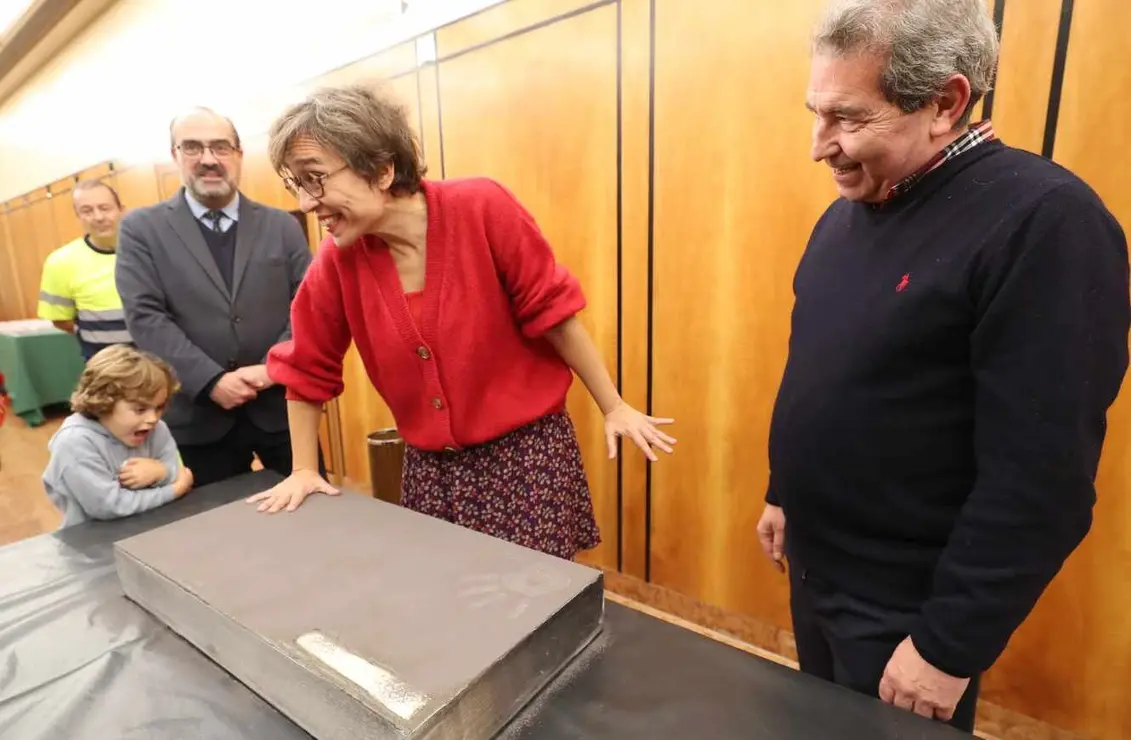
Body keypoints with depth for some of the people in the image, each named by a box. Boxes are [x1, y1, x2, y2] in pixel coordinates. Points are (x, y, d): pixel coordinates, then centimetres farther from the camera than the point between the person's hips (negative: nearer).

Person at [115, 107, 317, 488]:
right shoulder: (141, 228, 3)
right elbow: (146, 317, -5)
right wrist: (211, 381, -16)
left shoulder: (282, 225, 6)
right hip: (201, 416, 0)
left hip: (282, 406, 1)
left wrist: (272, 367, -13)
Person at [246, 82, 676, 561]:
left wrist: (613, 408, -7)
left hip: (525, 449, -3)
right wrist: (304, 470, 10)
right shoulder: (337, 261, -8)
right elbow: (307, 369, 5)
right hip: (429, 466, 4)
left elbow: (550, 310, -13)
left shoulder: (481, 207, -18)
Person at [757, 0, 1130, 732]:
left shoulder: (1043, 221, -21)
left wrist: (949, 646, -18)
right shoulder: (846, 214, 3)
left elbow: (1041, 477, -22)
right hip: (813, 569, 7)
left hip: (906, 608, -6)